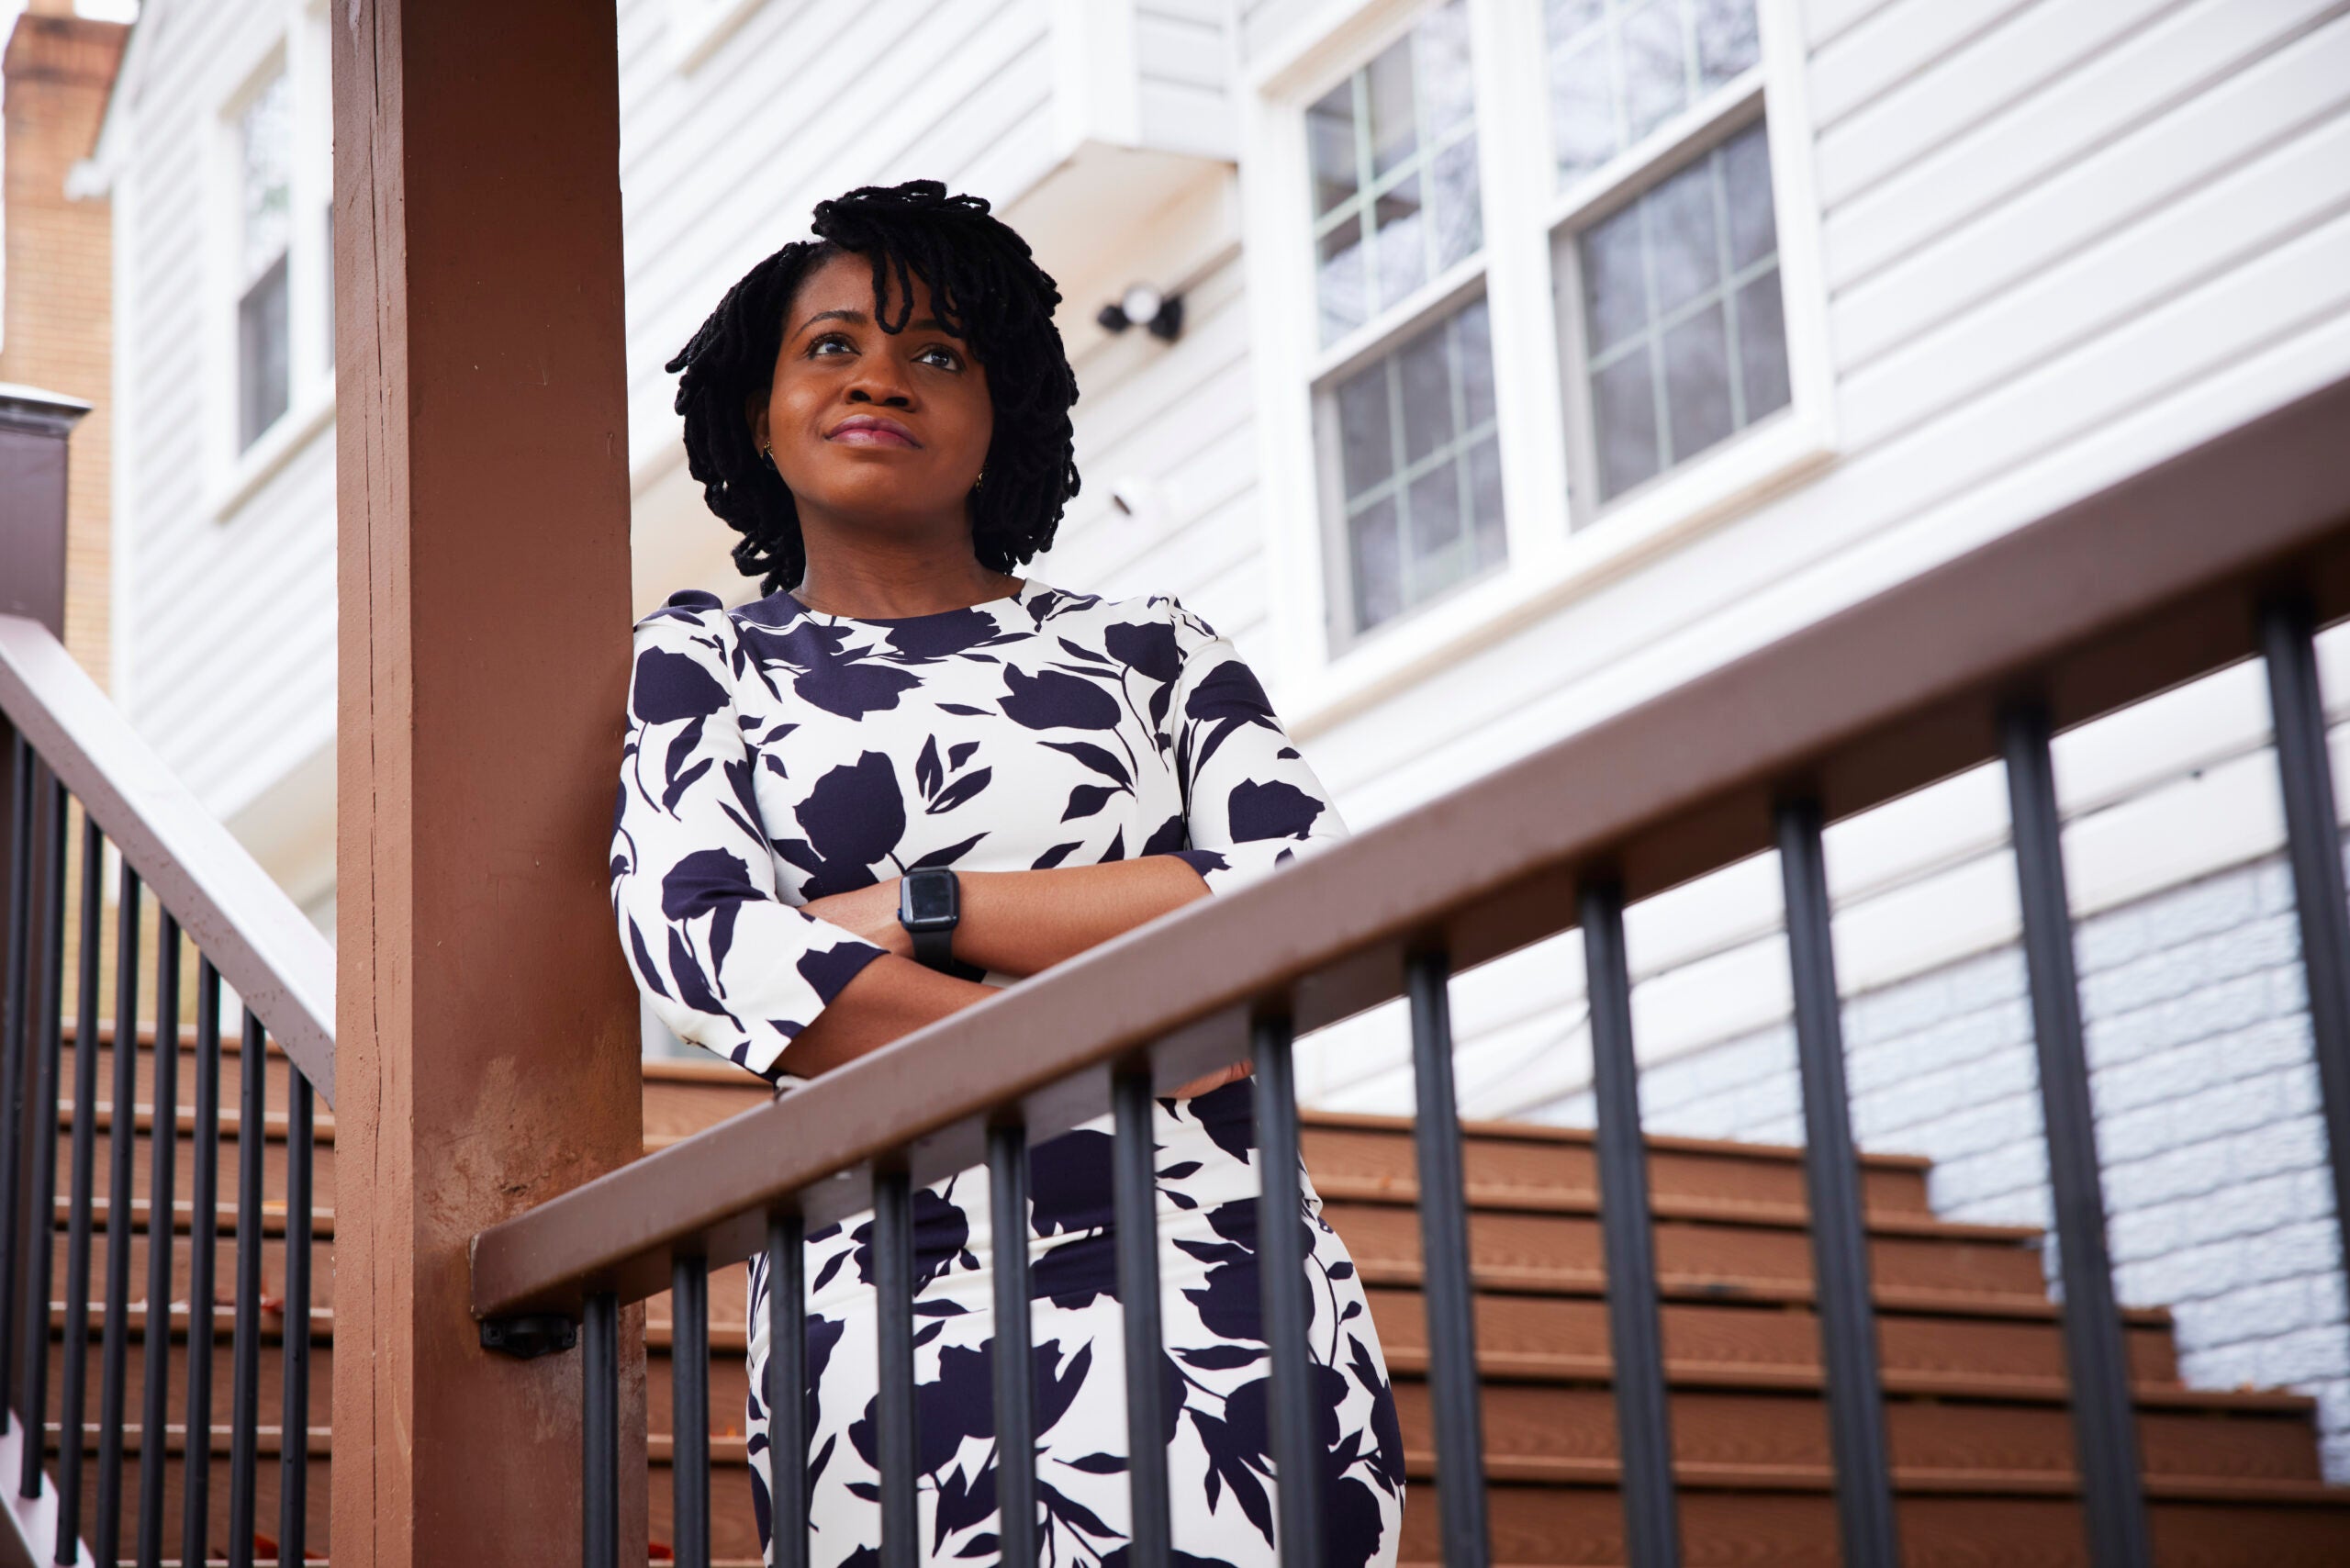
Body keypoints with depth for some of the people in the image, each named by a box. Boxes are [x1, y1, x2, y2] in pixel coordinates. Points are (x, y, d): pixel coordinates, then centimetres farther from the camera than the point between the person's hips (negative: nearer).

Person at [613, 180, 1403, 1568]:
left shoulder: (1149, 647, 15)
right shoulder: (706, 661, 16)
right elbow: (692, 932, -3)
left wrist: (916, 907, -5)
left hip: (1212, 1282, 0)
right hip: (887, 1311, 0)